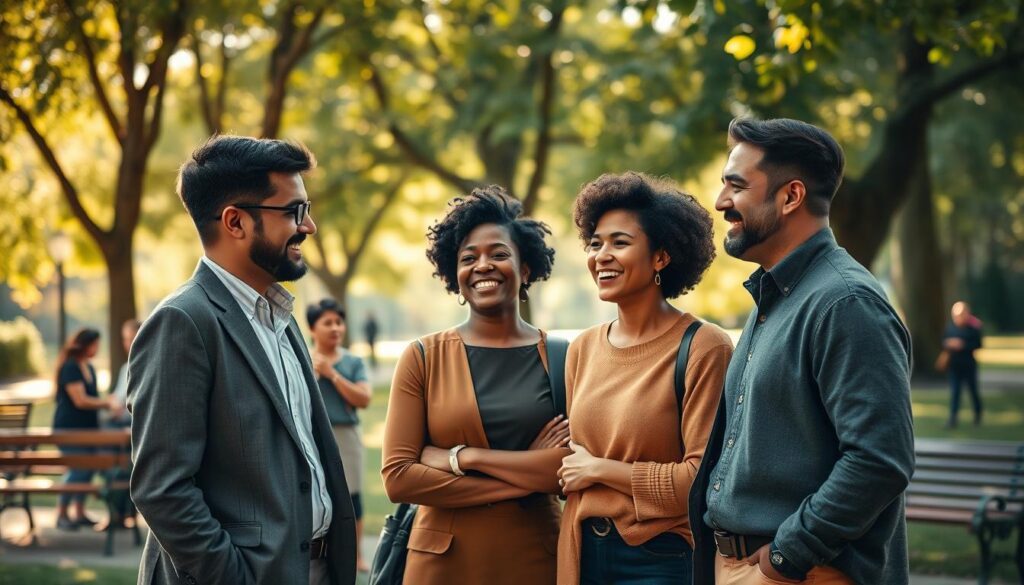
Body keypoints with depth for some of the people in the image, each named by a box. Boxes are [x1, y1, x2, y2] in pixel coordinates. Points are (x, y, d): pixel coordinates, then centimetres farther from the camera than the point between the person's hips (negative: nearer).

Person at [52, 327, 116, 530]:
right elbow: (80, 400, -19)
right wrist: (106, 403, -12)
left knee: (87, 468, 8)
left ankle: (80, 513, 17)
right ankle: (62, 515, -1)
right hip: (69, 427, -9)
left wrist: (106, 403, 0)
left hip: (87, 427, 9)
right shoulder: (70, 367, -15)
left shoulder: (89, 367, 13)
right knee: (78, 469, -11)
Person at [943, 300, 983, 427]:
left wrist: (963, 345, -22)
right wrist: (949, 344, -13)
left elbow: (978, 344, -11)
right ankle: (953, 418, -7)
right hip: (954, 364, 2)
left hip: (969, 364, -2)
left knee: (973, 389, 11)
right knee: (954, 392, -4)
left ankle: (978, 415, 32)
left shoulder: (973, 328, -8)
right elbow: (943, 342, 9)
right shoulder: (950, 327, 2)